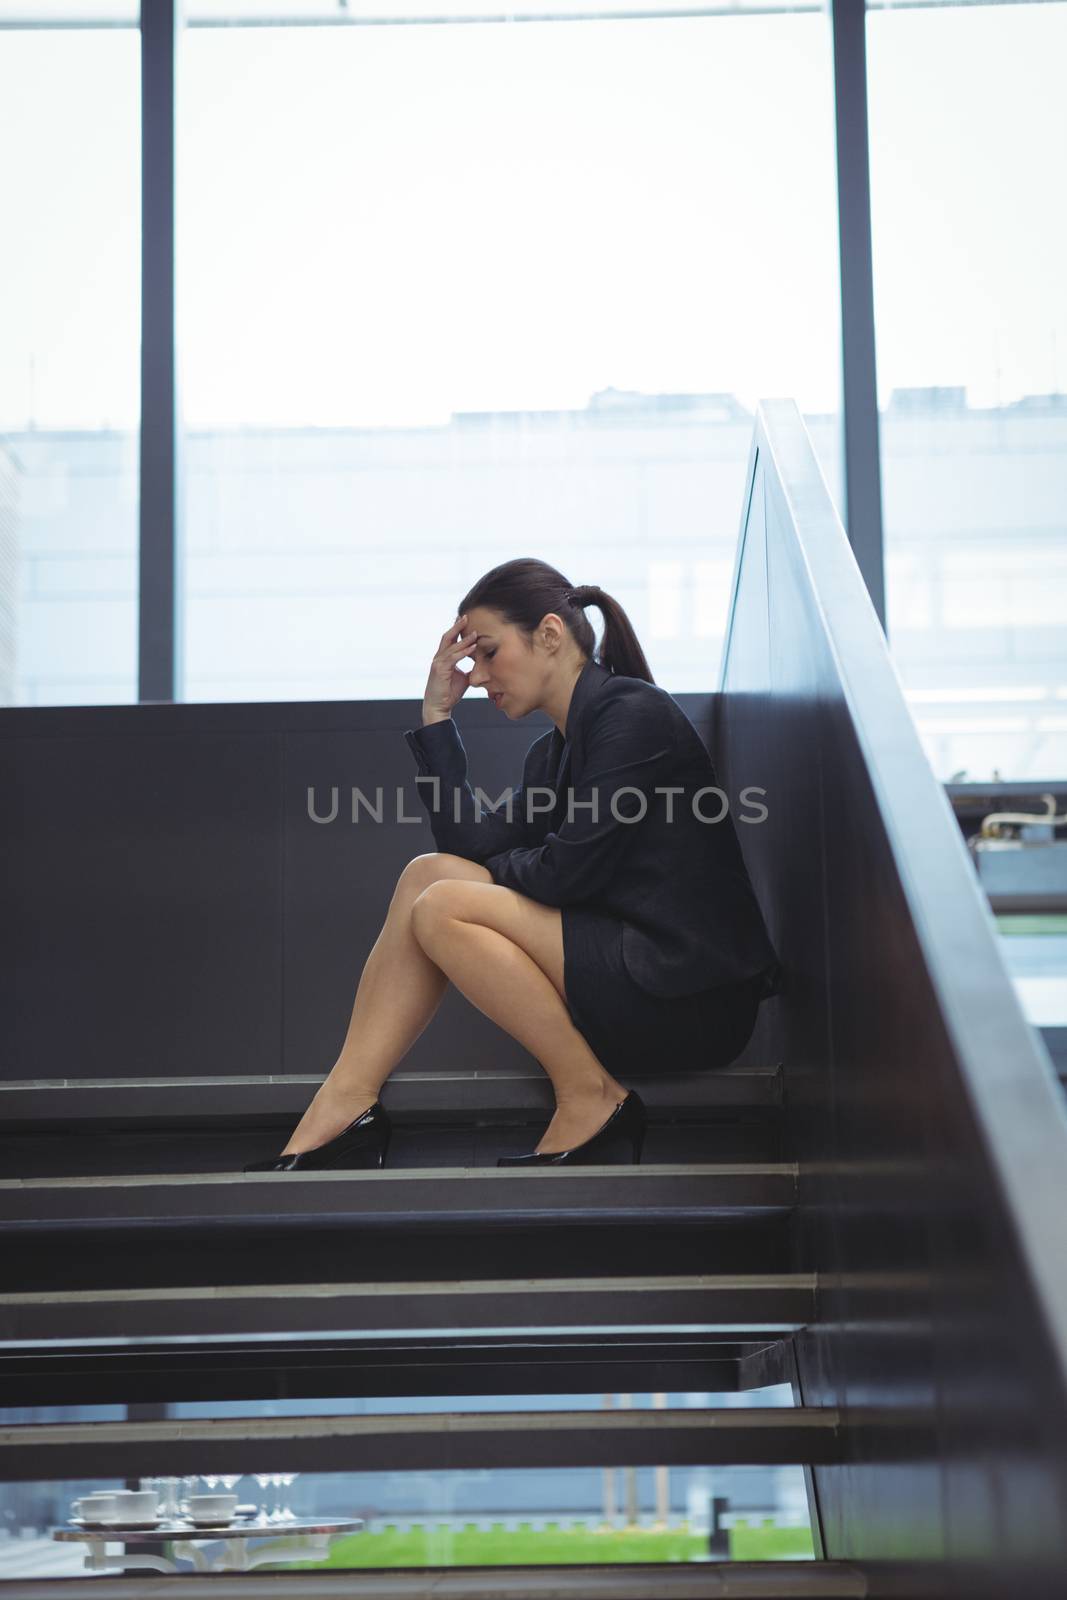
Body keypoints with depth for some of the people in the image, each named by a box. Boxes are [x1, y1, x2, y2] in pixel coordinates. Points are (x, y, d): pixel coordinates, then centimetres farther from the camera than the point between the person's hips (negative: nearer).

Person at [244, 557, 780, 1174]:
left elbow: (571, 871, -17)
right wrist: (438, 715, 6)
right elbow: (472, 843, 5)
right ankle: (345, 1107, -5)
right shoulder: (555, 751, 17)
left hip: (696, 1000, -9)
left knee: (443, 909, -16)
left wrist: (502, 867, 5)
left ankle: (591, 1100, -9)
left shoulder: (635, 712, -11)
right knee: (428, 874, 1)